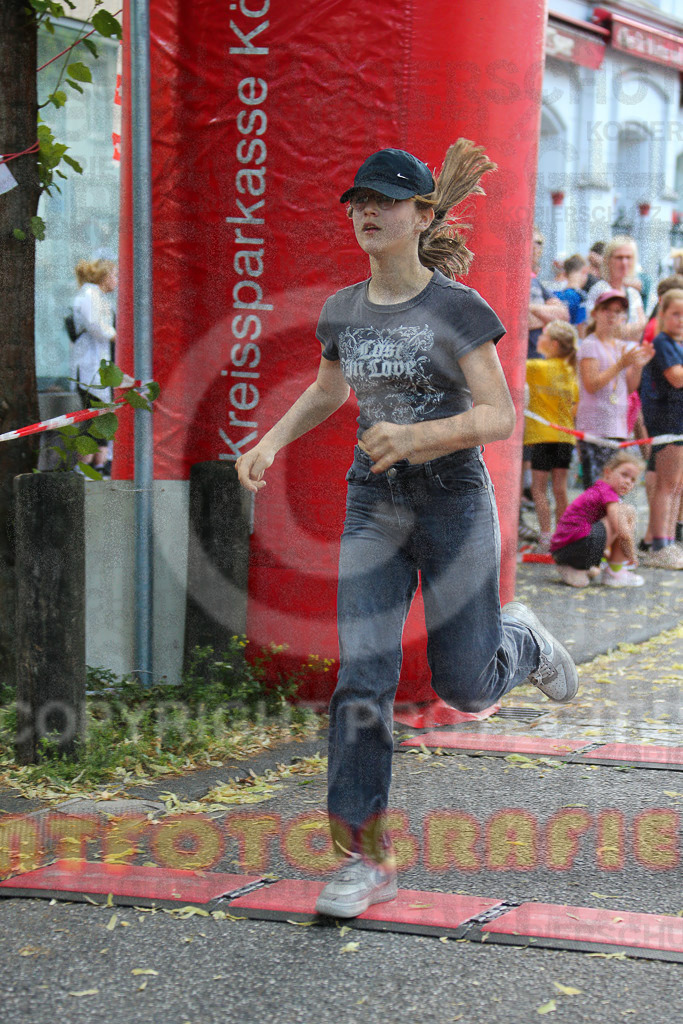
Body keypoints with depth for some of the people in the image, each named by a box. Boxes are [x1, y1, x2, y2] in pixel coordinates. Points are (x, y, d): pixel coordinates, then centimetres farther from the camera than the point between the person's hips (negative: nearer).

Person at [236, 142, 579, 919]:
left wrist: (417, 435, -31)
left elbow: (499, 417, -15)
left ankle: (520, 641, 39)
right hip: (373, 506, 4)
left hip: (454, 504, -3)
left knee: (464, 688, 3)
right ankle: (365, 859, -1)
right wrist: (270, 443, 8)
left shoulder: (456, 308, -10)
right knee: (361, 678, -7)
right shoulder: (342, 312, 5)